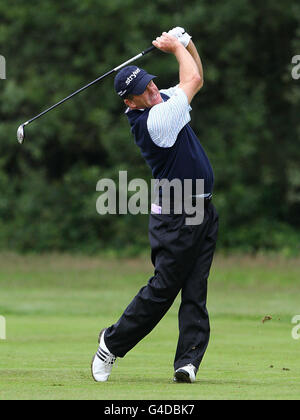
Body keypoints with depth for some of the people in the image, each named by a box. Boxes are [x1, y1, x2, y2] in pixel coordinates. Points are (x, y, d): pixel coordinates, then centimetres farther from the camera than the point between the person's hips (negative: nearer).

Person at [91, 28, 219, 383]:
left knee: (195, 293, 0)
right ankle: (112, 343, 12)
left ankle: (187, 362, -5)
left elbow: (194, 80, 22)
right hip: (174, 218, -8)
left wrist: (186, 42, 6)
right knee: (162, 289, -4)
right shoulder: (153, 120, -19)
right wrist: (176, 47, 1)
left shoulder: (164, 101, 8)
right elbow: (193, 80, -15)